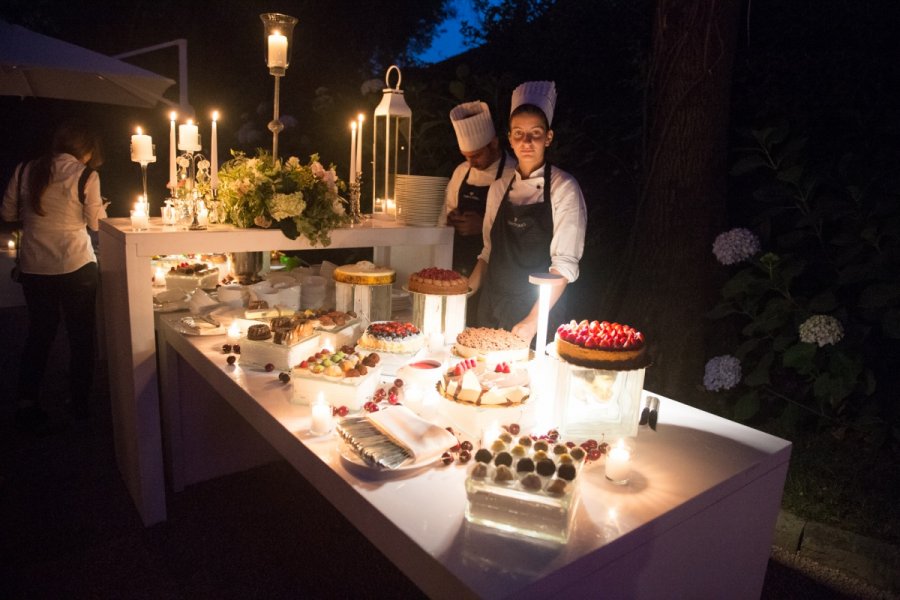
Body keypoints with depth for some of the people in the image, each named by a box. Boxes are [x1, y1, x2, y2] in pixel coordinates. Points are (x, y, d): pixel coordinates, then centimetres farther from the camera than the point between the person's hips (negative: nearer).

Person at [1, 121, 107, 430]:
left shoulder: (26, 171, 3)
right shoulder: (86, 176, -9)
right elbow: (96, 222, -6)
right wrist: (100, 208, 14)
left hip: (33, 266, 4)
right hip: (76, 265, -4)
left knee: (39, 332, 17)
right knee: (81, 335, 10)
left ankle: (27, 403, 17)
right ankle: (79, 402, 19)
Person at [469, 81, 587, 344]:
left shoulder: (564, 188, -8)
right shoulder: (499, 188, 7)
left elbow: (565, 263, -13)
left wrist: (533, 321, -20)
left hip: (539, 313, -4)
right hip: (492, 311, 4)